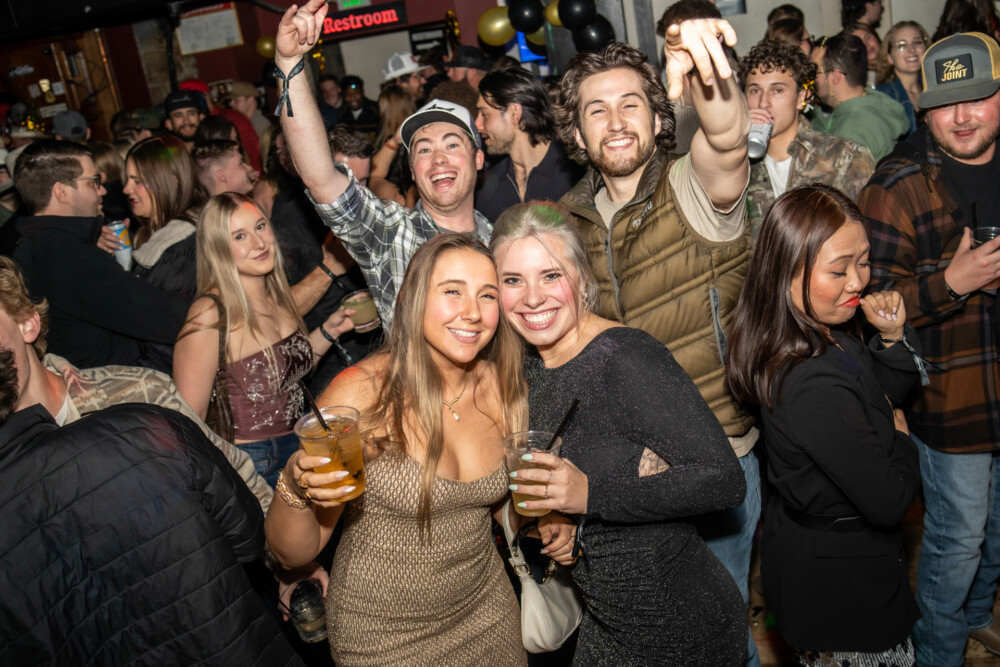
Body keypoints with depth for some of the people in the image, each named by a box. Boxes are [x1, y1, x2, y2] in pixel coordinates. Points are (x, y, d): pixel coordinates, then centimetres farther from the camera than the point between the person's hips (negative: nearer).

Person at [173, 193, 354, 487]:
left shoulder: (276, 296, 0)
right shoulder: (210, 315, -21)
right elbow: (189, 420, -17)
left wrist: (331, 328, 4)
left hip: (297, 448, 6)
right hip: (248, 463, -6)